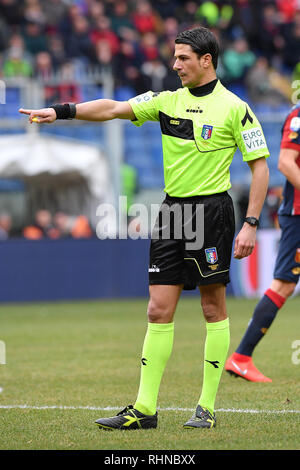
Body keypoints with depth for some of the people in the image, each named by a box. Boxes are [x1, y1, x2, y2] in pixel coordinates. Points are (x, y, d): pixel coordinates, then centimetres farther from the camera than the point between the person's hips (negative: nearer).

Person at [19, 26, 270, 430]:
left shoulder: (234, 108, -5)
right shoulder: (168, 102, 9)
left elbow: (260, 166, -4)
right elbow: (114, 109, 2)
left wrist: (251, 225, -10)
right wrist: (61, 111, -11)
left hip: (212, 210, -5)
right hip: (172, 211, 5)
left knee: (214, 309, 1)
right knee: (158, 310, 2)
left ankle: (207, 407, 7)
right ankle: (144, 409, 3)